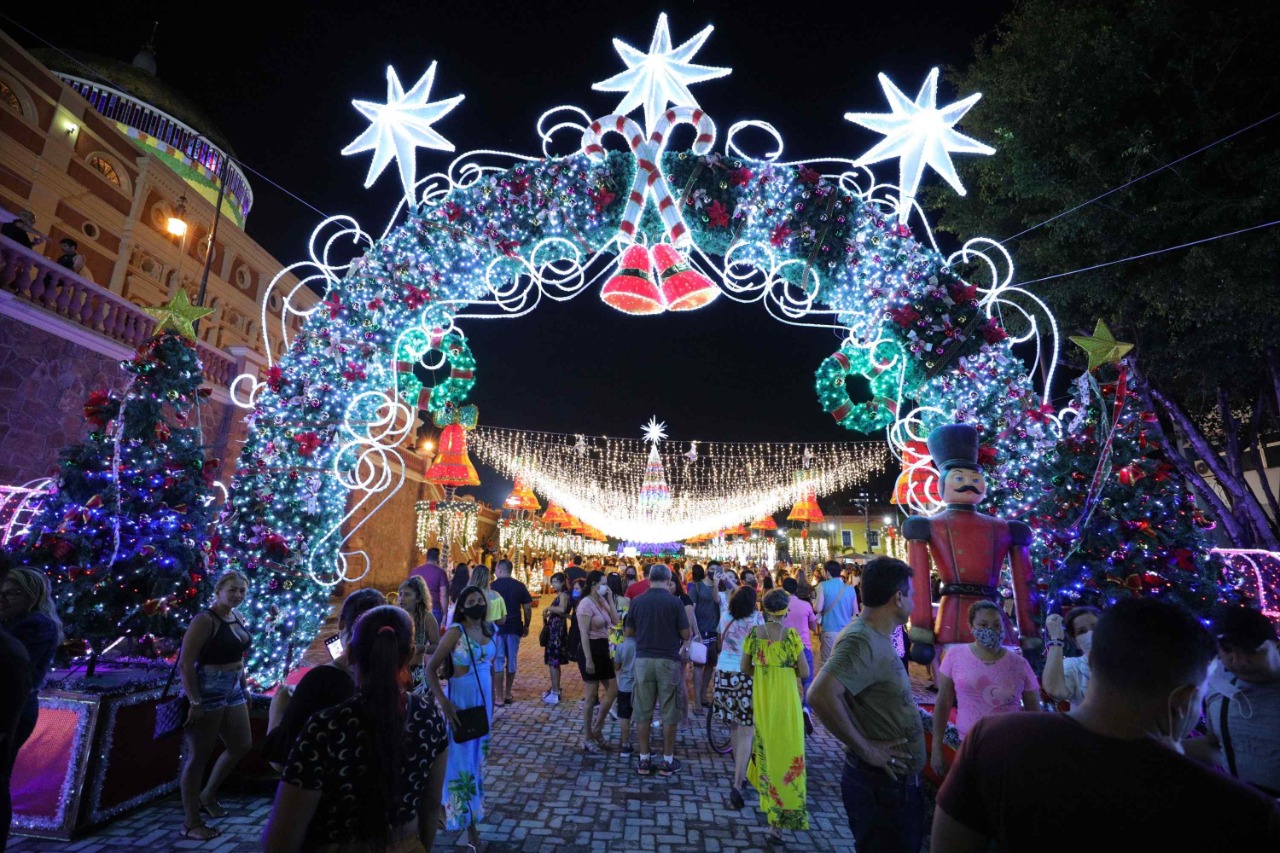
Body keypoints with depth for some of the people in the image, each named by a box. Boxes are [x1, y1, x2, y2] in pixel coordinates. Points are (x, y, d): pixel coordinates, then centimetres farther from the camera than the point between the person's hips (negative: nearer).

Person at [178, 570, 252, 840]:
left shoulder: (238, 617, 7)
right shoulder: (205, 620, -18)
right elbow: (185, 662, -20)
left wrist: (244, 687, 17)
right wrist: (195, 703, -22)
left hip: (232, 691, 9)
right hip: (207, 692, -9)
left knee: (241, 745, 18)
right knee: (199, 755, 4)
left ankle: (207, 797, 37)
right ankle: (191, 823, 18)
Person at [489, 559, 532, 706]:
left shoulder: (492, 586, -6)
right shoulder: (520, 586, 0)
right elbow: (527, 608, 2)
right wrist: (526, 626, 13)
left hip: (497, 627, -2)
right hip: (514, 627, 2)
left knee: (498, 661, 5)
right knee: (511, 660, 13)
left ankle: (499, 696, 7)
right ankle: (508, 694, 21)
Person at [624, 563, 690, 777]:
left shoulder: (637, 602, -2)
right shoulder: (675, 602, -9)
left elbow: (628, 632, 7)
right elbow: (686, 634, -4)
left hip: (643, 660, 2)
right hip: (668, 660, -2)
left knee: (643, 711, 11)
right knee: (669, 712, 9)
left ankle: (644, 760, 19)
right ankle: (667, 761, 18)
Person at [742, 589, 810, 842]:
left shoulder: (754, 633, -3)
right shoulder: (791, 634, -13)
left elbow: (745, 668, 2)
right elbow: (804, 672, -9)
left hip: (761, 698, 3)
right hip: (785, 698, -3)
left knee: (766, 749, 20)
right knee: (787, 753, 6)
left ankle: (770, 802, 34)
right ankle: (779, 820, 6)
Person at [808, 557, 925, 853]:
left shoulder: (878, 637, 5)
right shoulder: (861, 640, -27)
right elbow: (820, 695, -39)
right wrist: (865, 748, -27)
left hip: (898, 781, 9)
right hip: (880, 784, -9)